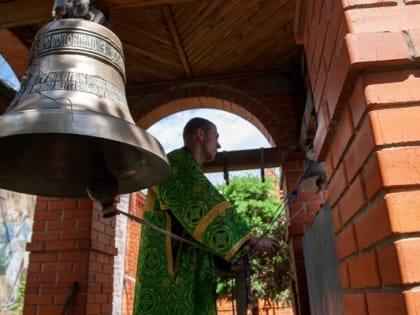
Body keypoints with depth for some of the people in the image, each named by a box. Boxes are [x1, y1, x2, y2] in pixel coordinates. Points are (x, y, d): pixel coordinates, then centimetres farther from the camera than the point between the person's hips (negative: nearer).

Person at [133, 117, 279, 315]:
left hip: (189, 269, 10)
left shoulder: (190, 172, 25)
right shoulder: (178, 162, -6)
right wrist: (252, 240, -14)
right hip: (171, 266, -10)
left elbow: (200, 217, 25)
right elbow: (208, 207, -16)